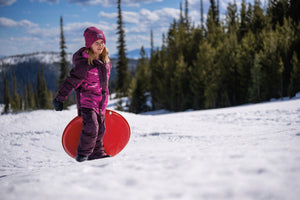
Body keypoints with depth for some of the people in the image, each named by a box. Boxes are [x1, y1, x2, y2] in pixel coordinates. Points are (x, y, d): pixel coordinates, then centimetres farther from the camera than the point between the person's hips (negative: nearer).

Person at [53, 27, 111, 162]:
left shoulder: (105, 60, 4)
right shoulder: (84, 63, -20)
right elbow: (71, 80, -17)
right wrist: (59, 98, -16)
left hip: (101, 100, 8)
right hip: (86, 98, -8)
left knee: (100, 128, 14)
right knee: (91, 126, -20)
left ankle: (97, 153, 29)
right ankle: (82, 153, -4)